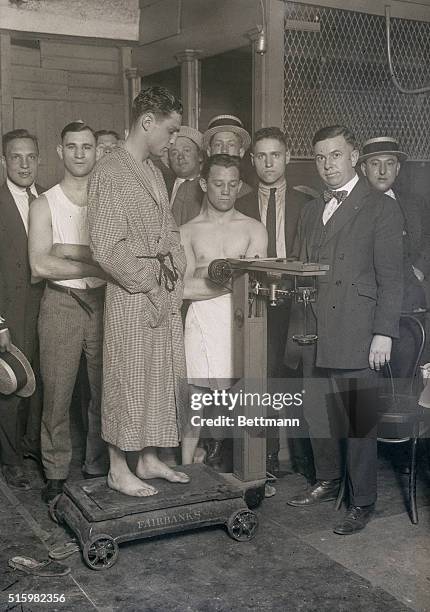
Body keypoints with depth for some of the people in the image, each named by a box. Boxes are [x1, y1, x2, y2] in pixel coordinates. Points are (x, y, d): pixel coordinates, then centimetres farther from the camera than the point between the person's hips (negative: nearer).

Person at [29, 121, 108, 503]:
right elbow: (40, 264, -10)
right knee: (57, 391, 2)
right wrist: (97, 267, -14)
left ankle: (99, 468, 22)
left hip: (104, 302, 2)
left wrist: (64, 250, -14)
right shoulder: (45, 205, 2)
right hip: (61, 304, -1)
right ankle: (56, 474, 16)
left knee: (106, 389, 6)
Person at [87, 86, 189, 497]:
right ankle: (118, 470, 16)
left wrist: (175, 274, 5)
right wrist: (148, 282, -13)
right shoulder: (109, 173, -13)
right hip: (131, 298, -8)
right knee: (126, 383, 2)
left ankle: (148, 460, 28)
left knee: (161, 380, 14)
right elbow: (107, 248, -18)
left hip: (165, 298, 8)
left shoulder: (153, 171, 14)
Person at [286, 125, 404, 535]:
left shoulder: (381, 209, -2)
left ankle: (362, 502, 14)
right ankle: (326, 482, 32)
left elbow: (390, 278, -6)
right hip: (315, 333, 6)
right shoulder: (310, 211, 18)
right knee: (316, 415, 13)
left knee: (359, 420, 0)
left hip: (356, 336, -6)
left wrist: (384, 333, -12)